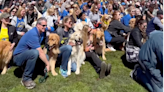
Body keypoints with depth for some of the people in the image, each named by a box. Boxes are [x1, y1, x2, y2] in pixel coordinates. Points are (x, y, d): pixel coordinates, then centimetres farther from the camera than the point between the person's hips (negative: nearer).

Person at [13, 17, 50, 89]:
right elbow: (40, 52, -25)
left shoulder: (38, 32, 7)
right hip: (18, 57, -8)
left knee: (46, 57, -5)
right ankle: (26, 78, -20)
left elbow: (40, 50, 6)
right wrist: (47, 64, -16)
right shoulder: (33, 34, -23)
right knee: (34, 52, -36)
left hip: (27, 54, 8)